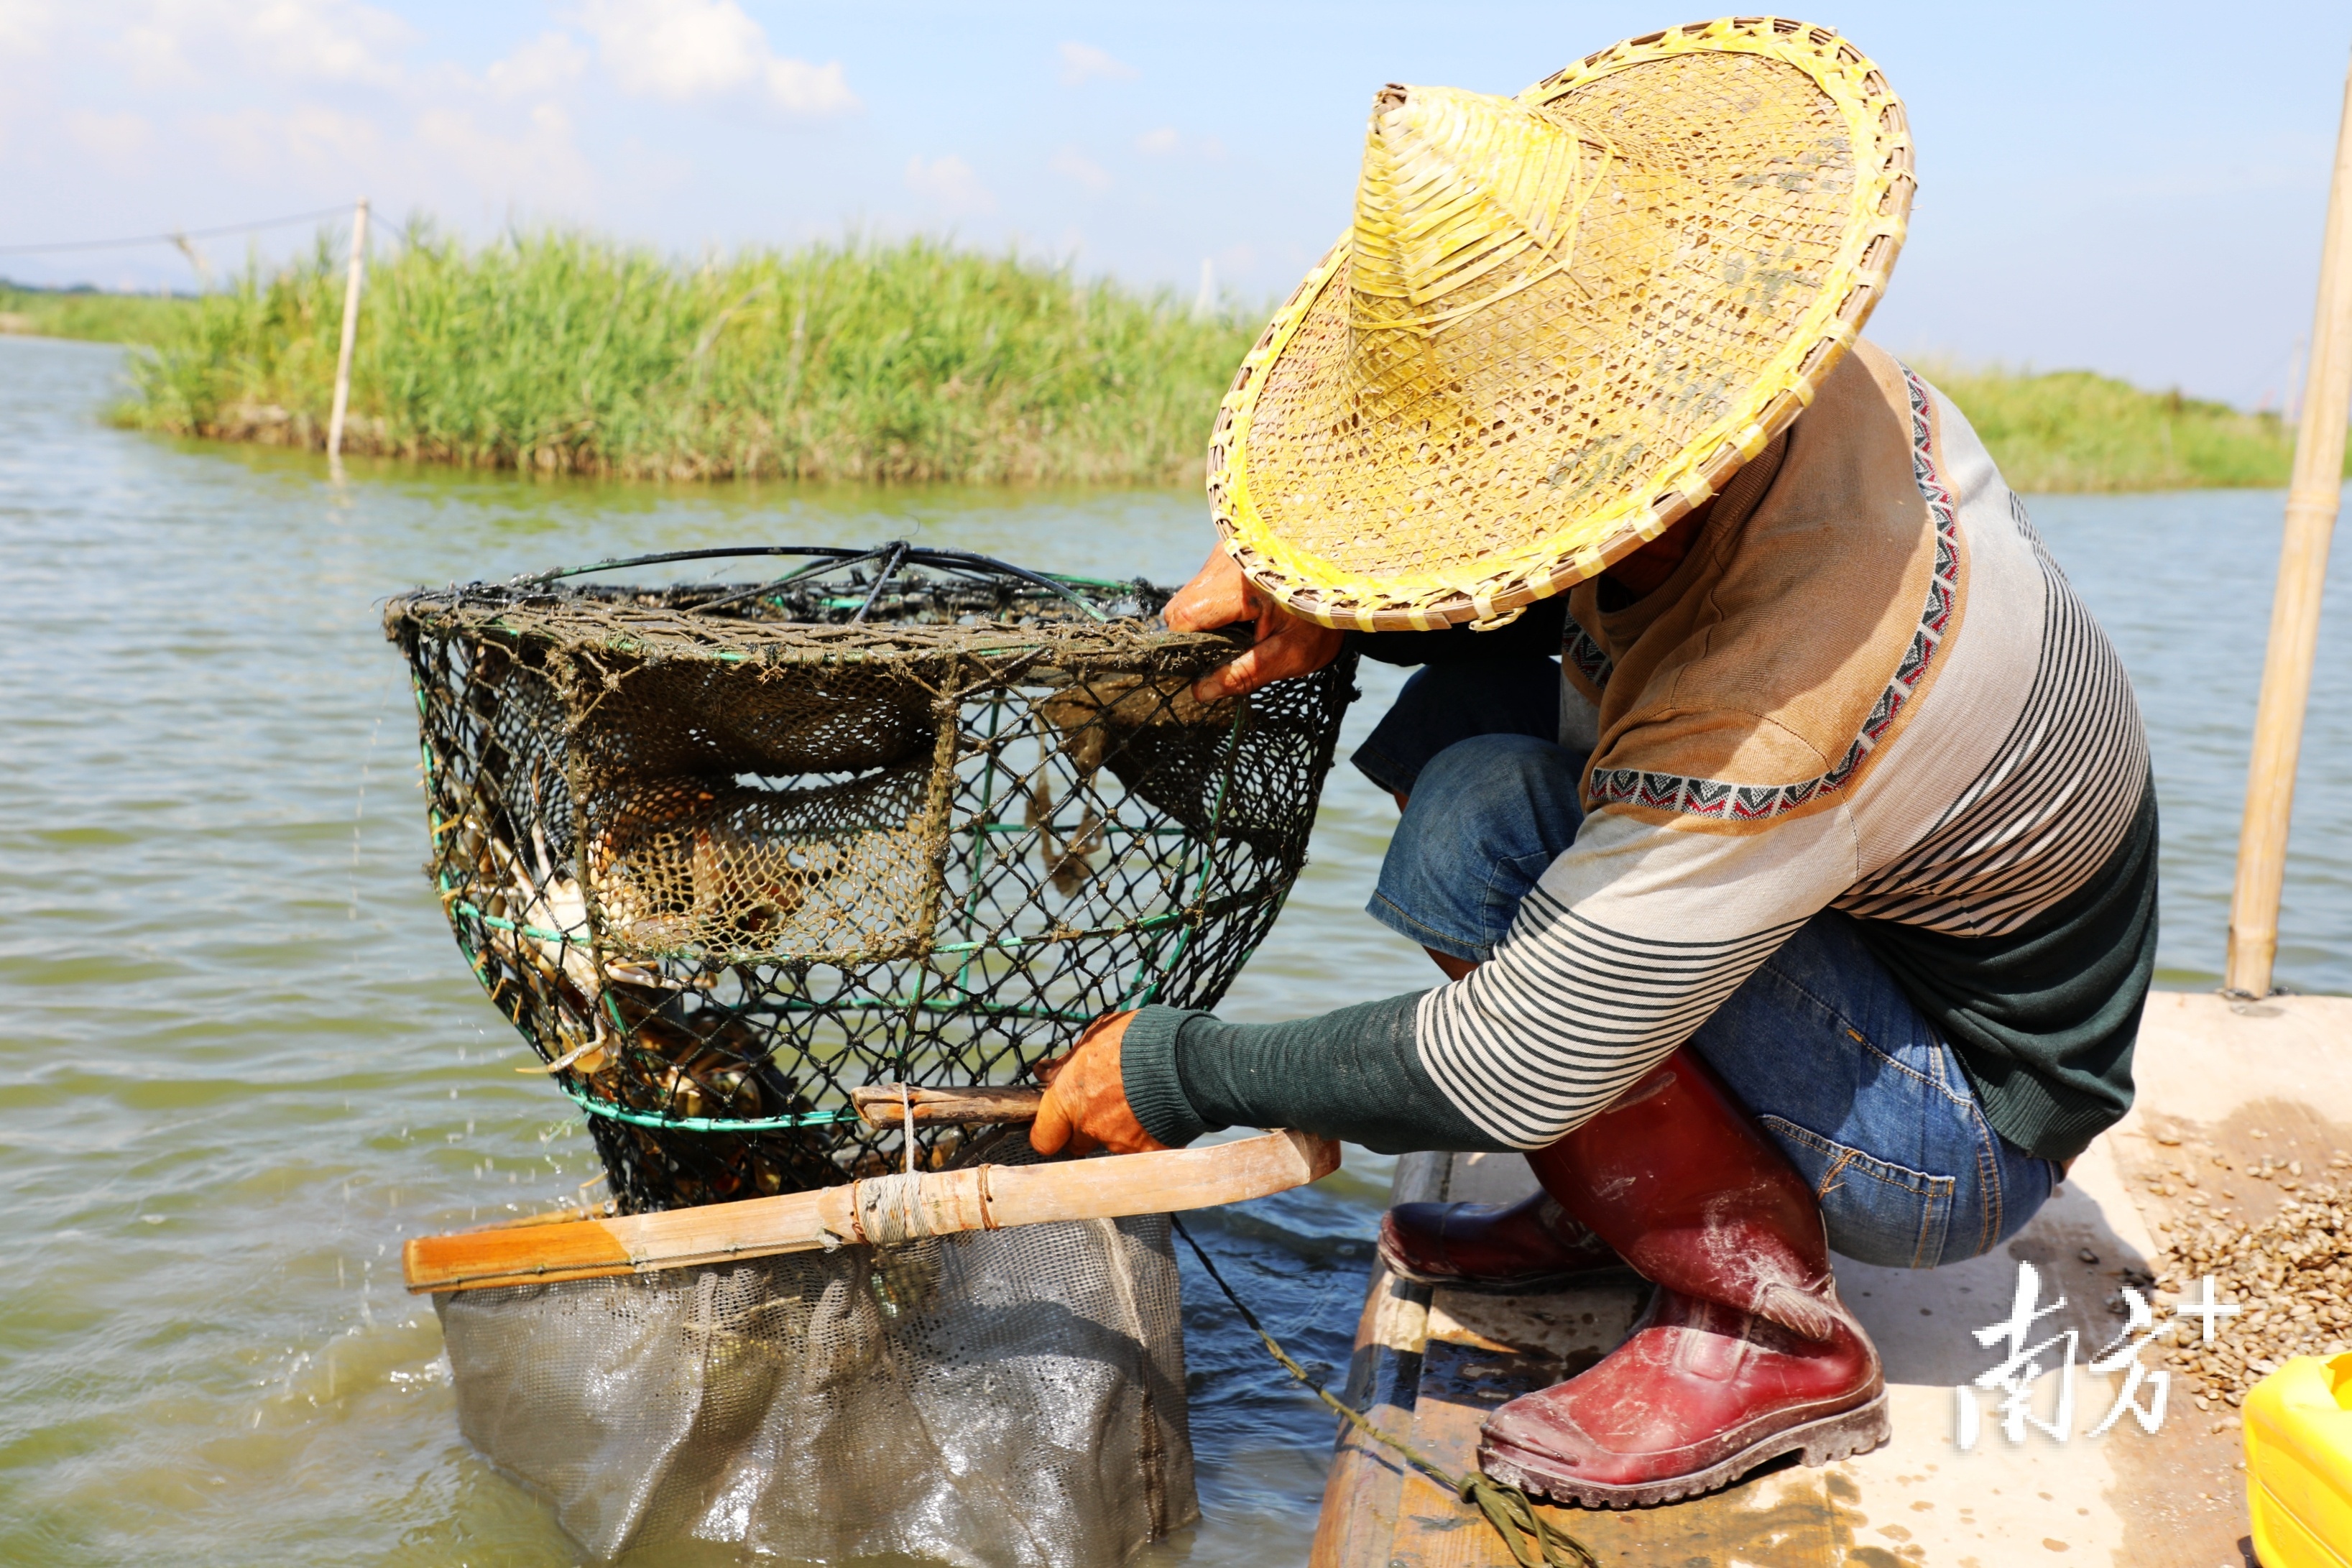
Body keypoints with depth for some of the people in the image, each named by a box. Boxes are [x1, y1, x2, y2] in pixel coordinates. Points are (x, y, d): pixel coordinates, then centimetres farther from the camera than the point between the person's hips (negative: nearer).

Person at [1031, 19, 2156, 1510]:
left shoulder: (1770, 721, -38)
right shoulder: (1811, 382, -13)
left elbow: (1501, 1081, -31)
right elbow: (1551, 588, 5)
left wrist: (1177, 1071, -17)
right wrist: (1325, 605, -15)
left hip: (1964, 1144, -9)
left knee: (1486, 827, -28)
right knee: (1473, 691, 1)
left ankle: (1768, 1325, -11)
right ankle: (1621, 1204, 9)